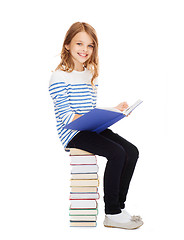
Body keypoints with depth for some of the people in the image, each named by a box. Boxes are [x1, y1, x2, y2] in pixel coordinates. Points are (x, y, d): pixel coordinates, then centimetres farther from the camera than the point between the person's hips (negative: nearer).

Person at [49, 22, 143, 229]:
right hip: (72, 133, -8)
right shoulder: (59, 77, -10)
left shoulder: (91, 74, 15)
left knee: (132, 151, -8)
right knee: (117, 153, -24)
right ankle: (111, 214, -12)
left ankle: (118, 206, 2)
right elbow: (66, 116, -16)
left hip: (91, 128, 8)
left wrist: (113, 111, 3)